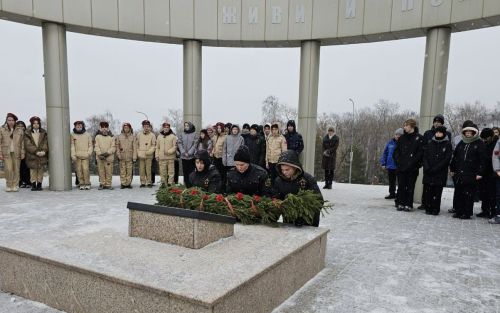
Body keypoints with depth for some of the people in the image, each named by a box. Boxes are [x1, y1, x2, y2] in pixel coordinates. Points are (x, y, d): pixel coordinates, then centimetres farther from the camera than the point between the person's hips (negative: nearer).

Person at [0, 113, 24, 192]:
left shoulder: (19, 131, 7)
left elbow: (22, 143, 7)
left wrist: (22, 153, 2)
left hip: (16, 153, 1)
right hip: (6, 153, -1)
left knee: (16, 170, -1)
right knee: (8, 169, -9)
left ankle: (15, 186, 9)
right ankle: (9, 185, 6)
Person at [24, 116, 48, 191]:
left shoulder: (43, 133, 9)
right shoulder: (27, 133, 3)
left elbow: (46, 143, 3)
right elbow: (28, 145, -5)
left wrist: (44, 151, -15)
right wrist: (36, 151, -16)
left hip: (42, 156, 1)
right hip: (32, 156, -1)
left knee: (40, 170, 3)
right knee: (33, 171, -1)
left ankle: (39, 185, 9)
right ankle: (33, 185, 5)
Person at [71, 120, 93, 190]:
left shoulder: (87, 135, 9)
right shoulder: (73, 135, 9)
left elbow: (90, 145, 10)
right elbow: (72, 146, 5)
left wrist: (89, 153, -3)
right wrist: (73, 155, -5)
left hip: (85, 156, -1)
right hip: (77, 156, 1)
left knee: (86, 169, -10)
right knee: (79, 170, -1)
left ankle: (87, 184, -1)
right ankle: (81, 184, 7)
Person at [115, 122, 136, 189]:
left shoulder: (133, 137, 5)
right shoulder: (119, 136, 8)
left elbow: (134, 148, 2)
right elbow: (117, 147, 8)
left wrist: (134, 157, -3)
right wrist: (118, 155, -2)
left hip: (130, 157, 0)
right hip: (122, 157, 0)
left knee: (129, 171, -1)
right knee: (122, 171, 0)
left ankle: (128, 183, 7)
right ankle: (123, 184, 7)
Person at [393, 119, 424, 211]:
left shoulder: (419, 138, -2)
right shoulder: (402, 138, 12)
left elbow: (420, 152, -8)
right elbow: (396, 151, 13)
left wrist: (412, 163, -14)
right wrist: (398, 161, -1)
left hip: (412, 168, -4)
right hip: (401, 167, 4)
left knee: (410, 186, 2)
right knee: (401, 186, 5)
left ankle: (408, 205, 10)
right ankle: (400, 204, 12)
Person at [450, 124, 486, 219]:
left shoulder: (479, 144, 0)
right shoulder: (461, 143, 14)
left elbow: (482, 159, -5)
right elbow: (454, 156, 18)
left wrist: (480, 173, -10)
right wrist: (452, 169, 14)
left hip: (471, 174, -5)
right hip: (459, 173, 5)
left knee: (468, 194, -1)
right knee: (458, 193, 8)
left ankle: (467, 213, 7)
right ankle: (458, 211, 16)